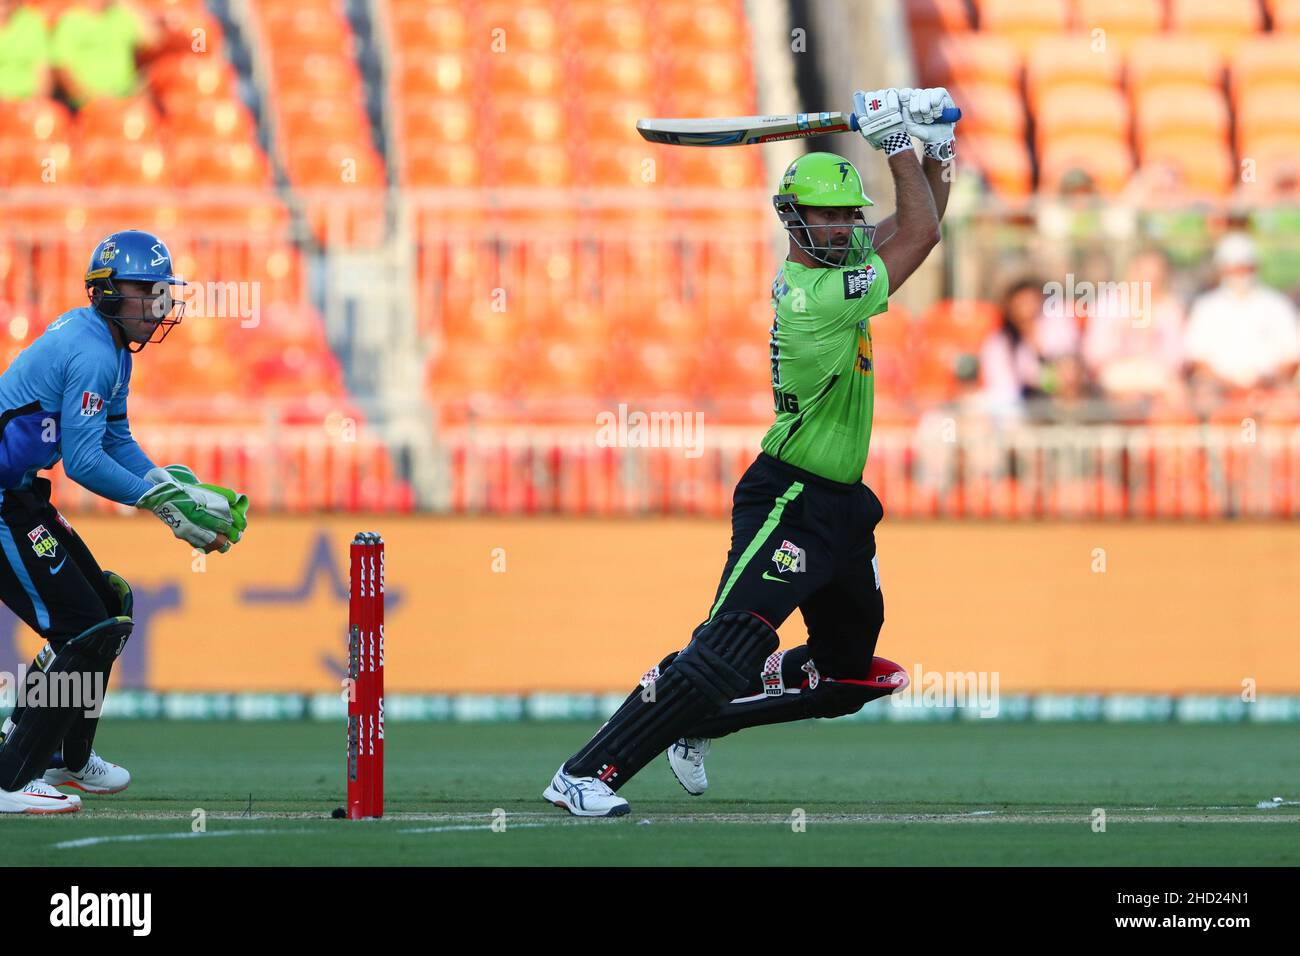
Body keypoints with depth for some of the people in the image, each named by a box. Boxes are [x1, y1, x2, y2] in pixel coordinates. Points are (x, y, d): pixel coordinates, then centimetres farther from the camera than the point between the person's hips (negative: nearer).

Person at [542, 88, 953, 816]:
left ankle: (693, 724, 26)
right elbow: (920, 234, -16)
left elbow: (919, 227, 20)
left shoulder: (829, 270, 8)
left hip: (840, 509, 10)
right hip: (790, 503, -10)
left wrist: (937, 152, 5)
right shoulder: (819, 294, -20)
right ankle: (586, 773, -23)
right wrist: (896, 141, -11)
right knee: (730, 651, -22)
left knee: (851, 677, 17)